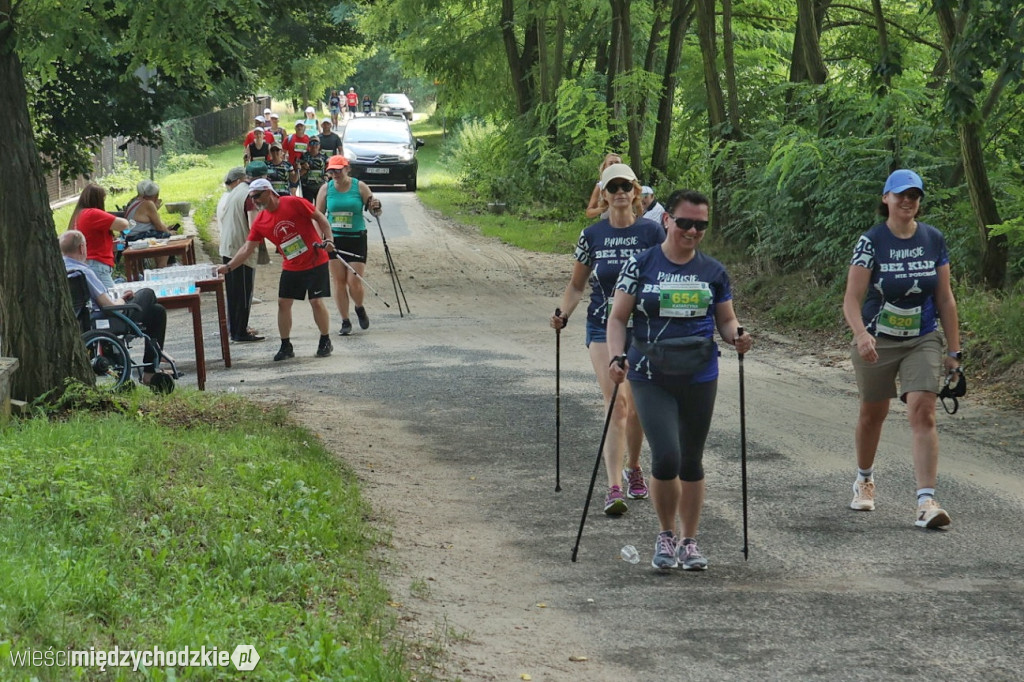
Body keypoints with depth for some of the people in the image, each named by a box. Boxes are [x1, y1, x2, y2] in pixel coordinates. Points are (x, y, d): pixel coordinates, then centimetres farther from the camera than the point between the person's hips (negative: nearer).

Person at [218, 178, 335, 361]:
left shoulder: (295, 203, -16)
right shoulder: (260, 222, -2)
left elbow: (320, 218, -7)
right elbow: (247, 249, -1)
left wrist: (327, 240, -17)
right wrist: (228, 267, -9)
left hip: (316, 262, -5)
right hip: (291, 267, 5)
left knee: (316, 302, -6)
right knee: (283, 303, 0)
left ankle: (326, 342, 13)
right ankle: (286, 346, 10)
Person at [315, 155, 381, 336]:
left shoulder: (360, 187, -2)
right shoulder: (326, 188, 2)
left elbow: (374, 212, 4)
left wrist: (376, 207, -19)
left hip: (356, 238, -2)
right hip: (334, 239, 2)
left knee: (354, 282, -7)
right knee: (339, 281, 0)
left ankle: (359, 309, 24)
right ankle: (345, 321, 10)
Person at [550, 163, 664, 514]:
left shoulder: (651, 232, -2)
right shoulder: (592, 236, 1)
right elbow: (576, 285, 10)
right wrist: (563, 314, -8)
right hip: (604, 328, 0)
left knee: (636, 405, 10)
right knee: (616, 403, -12)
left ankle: (633, 468, 36)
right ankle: (614, 488, -14)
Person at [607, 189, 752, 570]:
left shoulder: (713, 272, 5)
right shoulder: (641, 266, -2)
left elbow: (727, 321, 13)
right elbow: (618, 318, 0)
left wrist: (736, 337, -9)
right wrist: (617, 357, -16)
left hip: (699, 377, 3)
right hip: (651, 378, -3)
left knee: (691, 462, 10)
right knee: (666, 458, -14)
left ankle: (689, 542, 24)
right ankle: (666, 535, 8)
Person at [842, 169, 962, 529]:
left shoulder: (933, 240, -1)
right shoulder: (871, 242, -9)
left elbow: (945, 299, 5)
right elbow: (852, 299, -16)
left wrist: (953, 351, 4)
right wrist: (861, 334, -34)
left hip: (923, 341, 1)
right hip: (876, 342, -1)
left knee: (923, 412, -15)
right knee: (872, 413, 14)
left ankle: (926, 501, -21)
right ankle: (864, 480, 41)